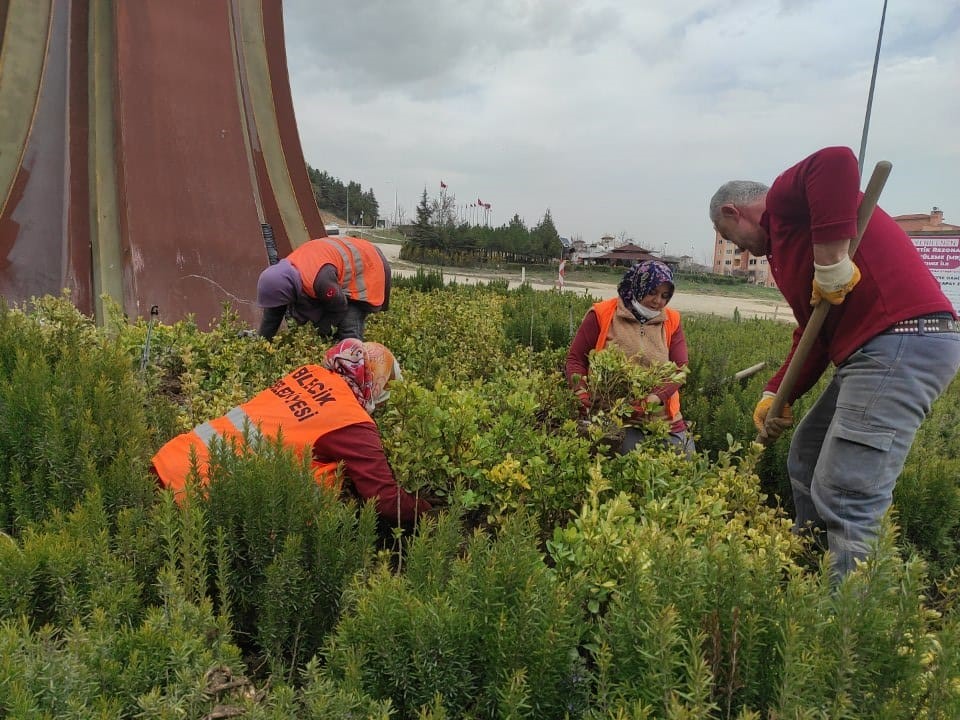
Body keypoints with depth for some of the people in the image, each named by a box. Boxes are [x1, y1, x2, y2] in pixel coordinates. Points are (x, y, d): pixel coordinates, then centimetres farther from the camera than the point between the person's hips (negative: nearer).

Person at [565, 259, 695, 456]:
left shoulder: (671, 321, 9)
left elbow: (680, 368, 1)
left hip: (664, 418, 4)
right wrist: (582, 393, -15)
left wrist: (655, 398, -17)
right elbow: (575, 359, 3)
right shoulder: (601, 315, 0)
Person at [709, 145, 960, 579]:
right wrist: (776, 395, 9)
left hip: (902, 343, -11)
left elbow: (836, 163, -25)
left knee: (845, 502, -13)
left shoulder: (784, 195, 1)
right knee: (806, 461, 20)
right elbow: (814, 336, 20)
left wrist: (831, 260, -24)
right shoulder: (785, 240, 26)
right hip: (879, 349, 11)